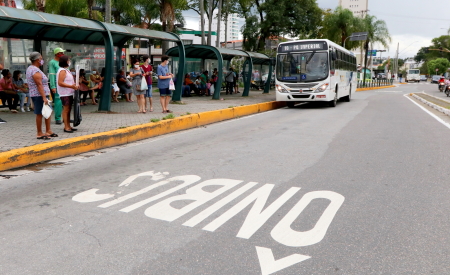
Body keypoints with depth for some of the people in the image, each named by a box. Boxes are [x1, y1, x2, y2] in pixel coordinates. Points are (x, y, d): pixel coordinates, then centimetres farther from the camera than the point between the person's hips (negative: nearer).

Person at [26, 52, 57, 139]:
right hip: (39, 95, -10)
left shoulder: (30, 68, 17)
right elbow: (39, 85, -22)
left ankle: (48, 131, 17)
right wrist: (44, 97, -26)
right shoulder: (36, 71, -16)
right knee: (39, 114, -5)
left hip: (35, 95, 10)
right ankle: (39, 134, 1)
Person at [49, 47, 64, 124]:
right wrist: (53, 86, -17)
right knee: (58, 102, -7)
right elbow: (52, 75, -10)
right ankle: (57, 119, -1)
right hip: (57, 85, -7)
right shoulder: (52, 62, -4)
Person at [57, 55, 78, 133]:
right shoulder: (62, 71, -13)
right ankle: (66, 127, -3)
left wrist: (74, 85, 11)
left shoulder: (66, 70, 19)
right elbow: (60, 83, -21)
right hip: (65, 94, -10)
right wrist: (71, 86, -23)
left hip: (69, 93, 10)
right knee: (66, 109, -7)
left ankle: (68, 126, 19)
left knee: (69, 110, 12)